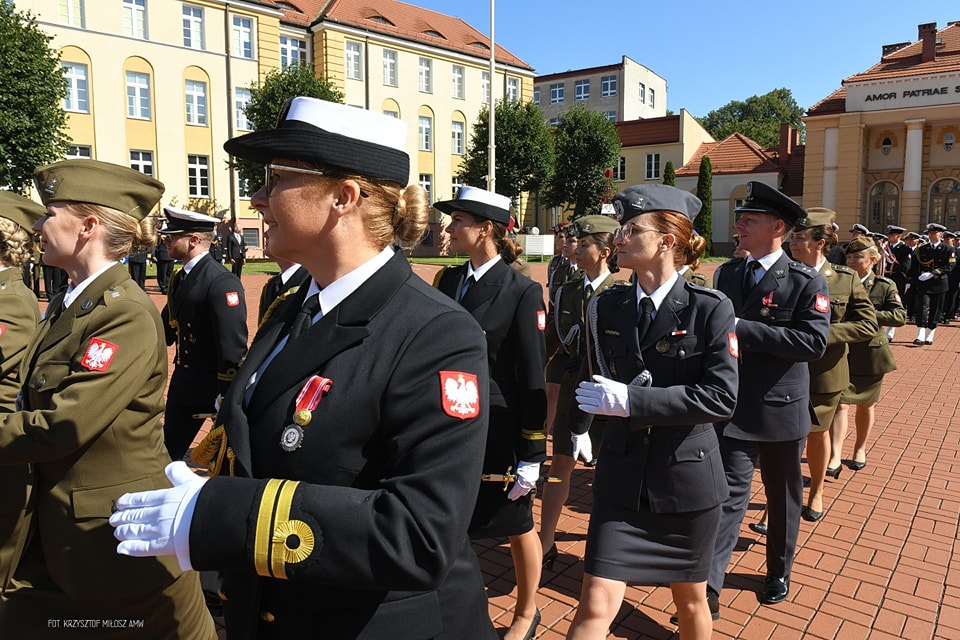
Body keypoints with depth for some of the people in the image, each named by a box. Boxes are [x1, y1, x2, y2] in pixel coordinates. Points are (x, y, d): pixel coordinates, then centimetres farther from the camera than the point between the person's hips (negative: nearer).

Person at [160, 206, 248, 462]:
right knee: (167, 454, 16)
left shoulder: (223, 282, -20)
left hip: (217, 386, -8)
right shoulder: (180, 278, 9)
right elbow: (168, 330, 15)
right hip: (184, 384, 8)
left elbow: (233, 345, -24)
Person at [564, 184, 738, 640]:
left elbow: (721, 397, -19)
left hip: (687, 478, -1)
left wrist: (632, 400, -24)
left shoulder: (711, 309, -11)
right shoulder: (607, 307, -2)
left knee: (690, 599, 19)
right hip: (622, 477, 2)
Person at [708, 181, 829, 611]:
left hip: (782, 409, -2)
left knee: (783, 497, 17)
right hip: (733, 408, 2)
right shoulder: (725, 274, 6)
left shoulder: (806, 282, -9)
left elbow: (814, 341, -20)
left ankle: (779, 572, 38)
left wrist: (743, 329, -24)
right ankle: (709, 587, 0)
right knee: (729, 492, -2)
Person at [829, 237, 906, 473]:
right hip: (841, 354, 0)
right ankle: (835, 456, -9)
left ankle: (860, 449, 32)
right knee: (840, 404, -8)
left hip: (871, 355, 0)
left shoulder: (885, 286, -3)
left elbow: (900, 316, -12)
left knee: (865, 405, 14)